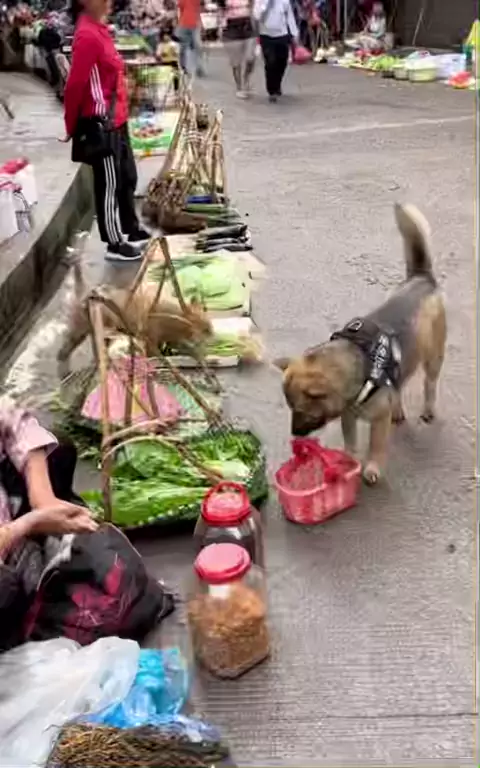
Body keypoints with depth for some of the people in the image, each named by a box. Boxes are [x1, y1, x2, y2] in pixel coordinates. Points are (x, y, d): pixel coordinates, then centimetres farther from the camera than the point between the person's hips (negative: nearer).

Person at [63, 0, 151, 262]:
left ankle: (132, 231, 35)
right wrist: (72, 127, -12)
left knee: (128, 178, 20)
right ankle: (115, 245, 14)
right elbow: (74, 86, -20)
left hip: (116, 120, 10)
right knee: (109, 185, 1)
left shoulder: (98, 28, 10)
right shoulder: (87, 35, -20)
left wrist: (120, 114, 17)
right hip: (101, 124, -10)